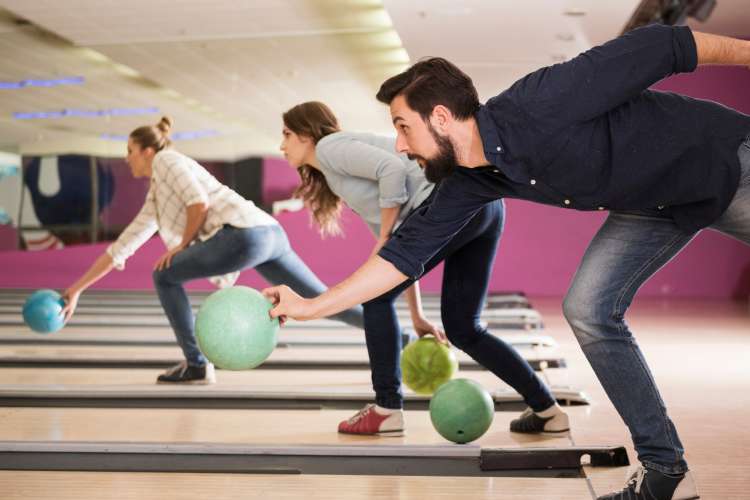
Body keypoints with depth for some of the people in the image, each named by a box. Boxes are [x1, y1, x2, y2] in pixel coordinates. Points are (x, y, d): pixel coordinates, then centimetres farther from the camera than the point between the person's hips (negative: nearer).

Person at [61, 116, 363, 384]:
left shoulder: (165, 159, 8)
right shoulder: (154, 200, 32)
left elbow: (199, 202, -9)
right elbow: (120, 248, 34)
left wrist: (183, 245, 4)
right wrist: (77, 290, 34)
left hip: (246, 234, -9)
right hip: (269, 234, 9)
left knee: (165, 277, 4)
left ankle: (196, 365, 7)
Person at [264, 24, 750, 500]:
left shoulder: (537, 105, -33)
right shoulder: (468, 183, -9)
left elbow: (656, 47, -27)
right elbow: (409, 250, -2)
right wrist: (312, 306, -3)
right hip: (654, 205, 6)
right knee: (589, 310, -6)